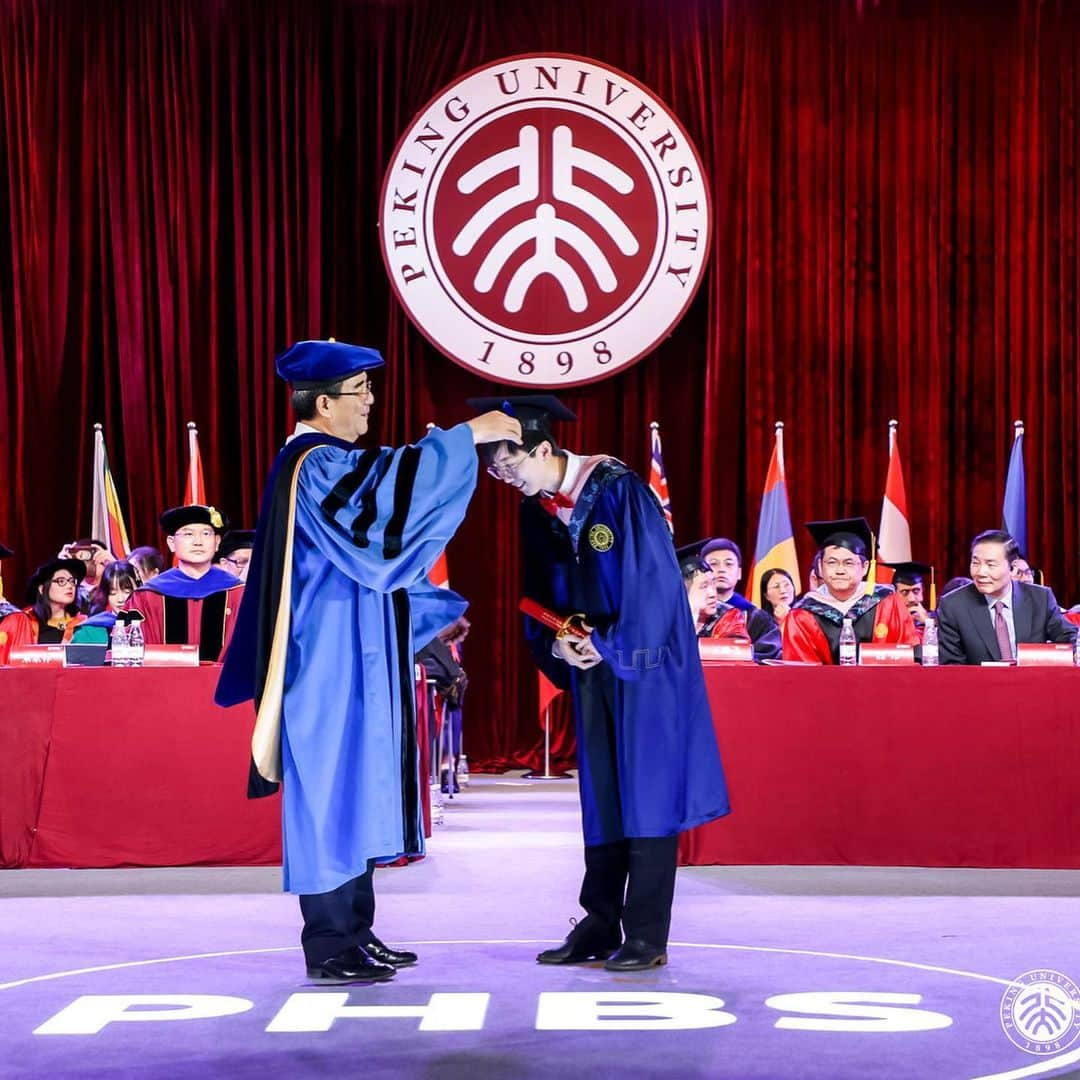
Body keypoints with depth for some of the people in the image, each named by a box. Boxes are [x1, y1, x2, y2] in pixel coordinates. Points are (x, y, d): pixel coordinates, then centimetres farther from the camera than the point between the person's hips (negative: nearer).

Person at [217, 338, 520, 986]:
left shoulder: (324, 464, 17)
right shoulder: (317, 466, -15)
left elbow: (368, 560, 24)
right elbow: (387, 485, -35)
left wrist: (432, 610, 21)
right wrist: (465, 437, -30)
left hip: (354, 664, 10)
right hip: (332, 666, -10)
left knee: (358, 795, 12)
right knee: (334, 797, -5)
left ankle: (355, 933, 19)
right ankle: (330, 949, 1)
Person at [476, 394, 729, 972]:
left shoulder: (618, 490, -16)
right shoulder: (537, 510, 4)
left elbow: (653, 580, -16)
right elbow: (540, 596, 10)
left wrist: (610, 644, -15)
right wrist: (556, 642, -8)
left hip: (642, 661, -6)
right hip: (590, 664, 6)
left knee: (646, 790, -3)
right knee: (600, 794, 9)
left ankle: (647, 936, 1)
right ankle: (600, 927, 16)